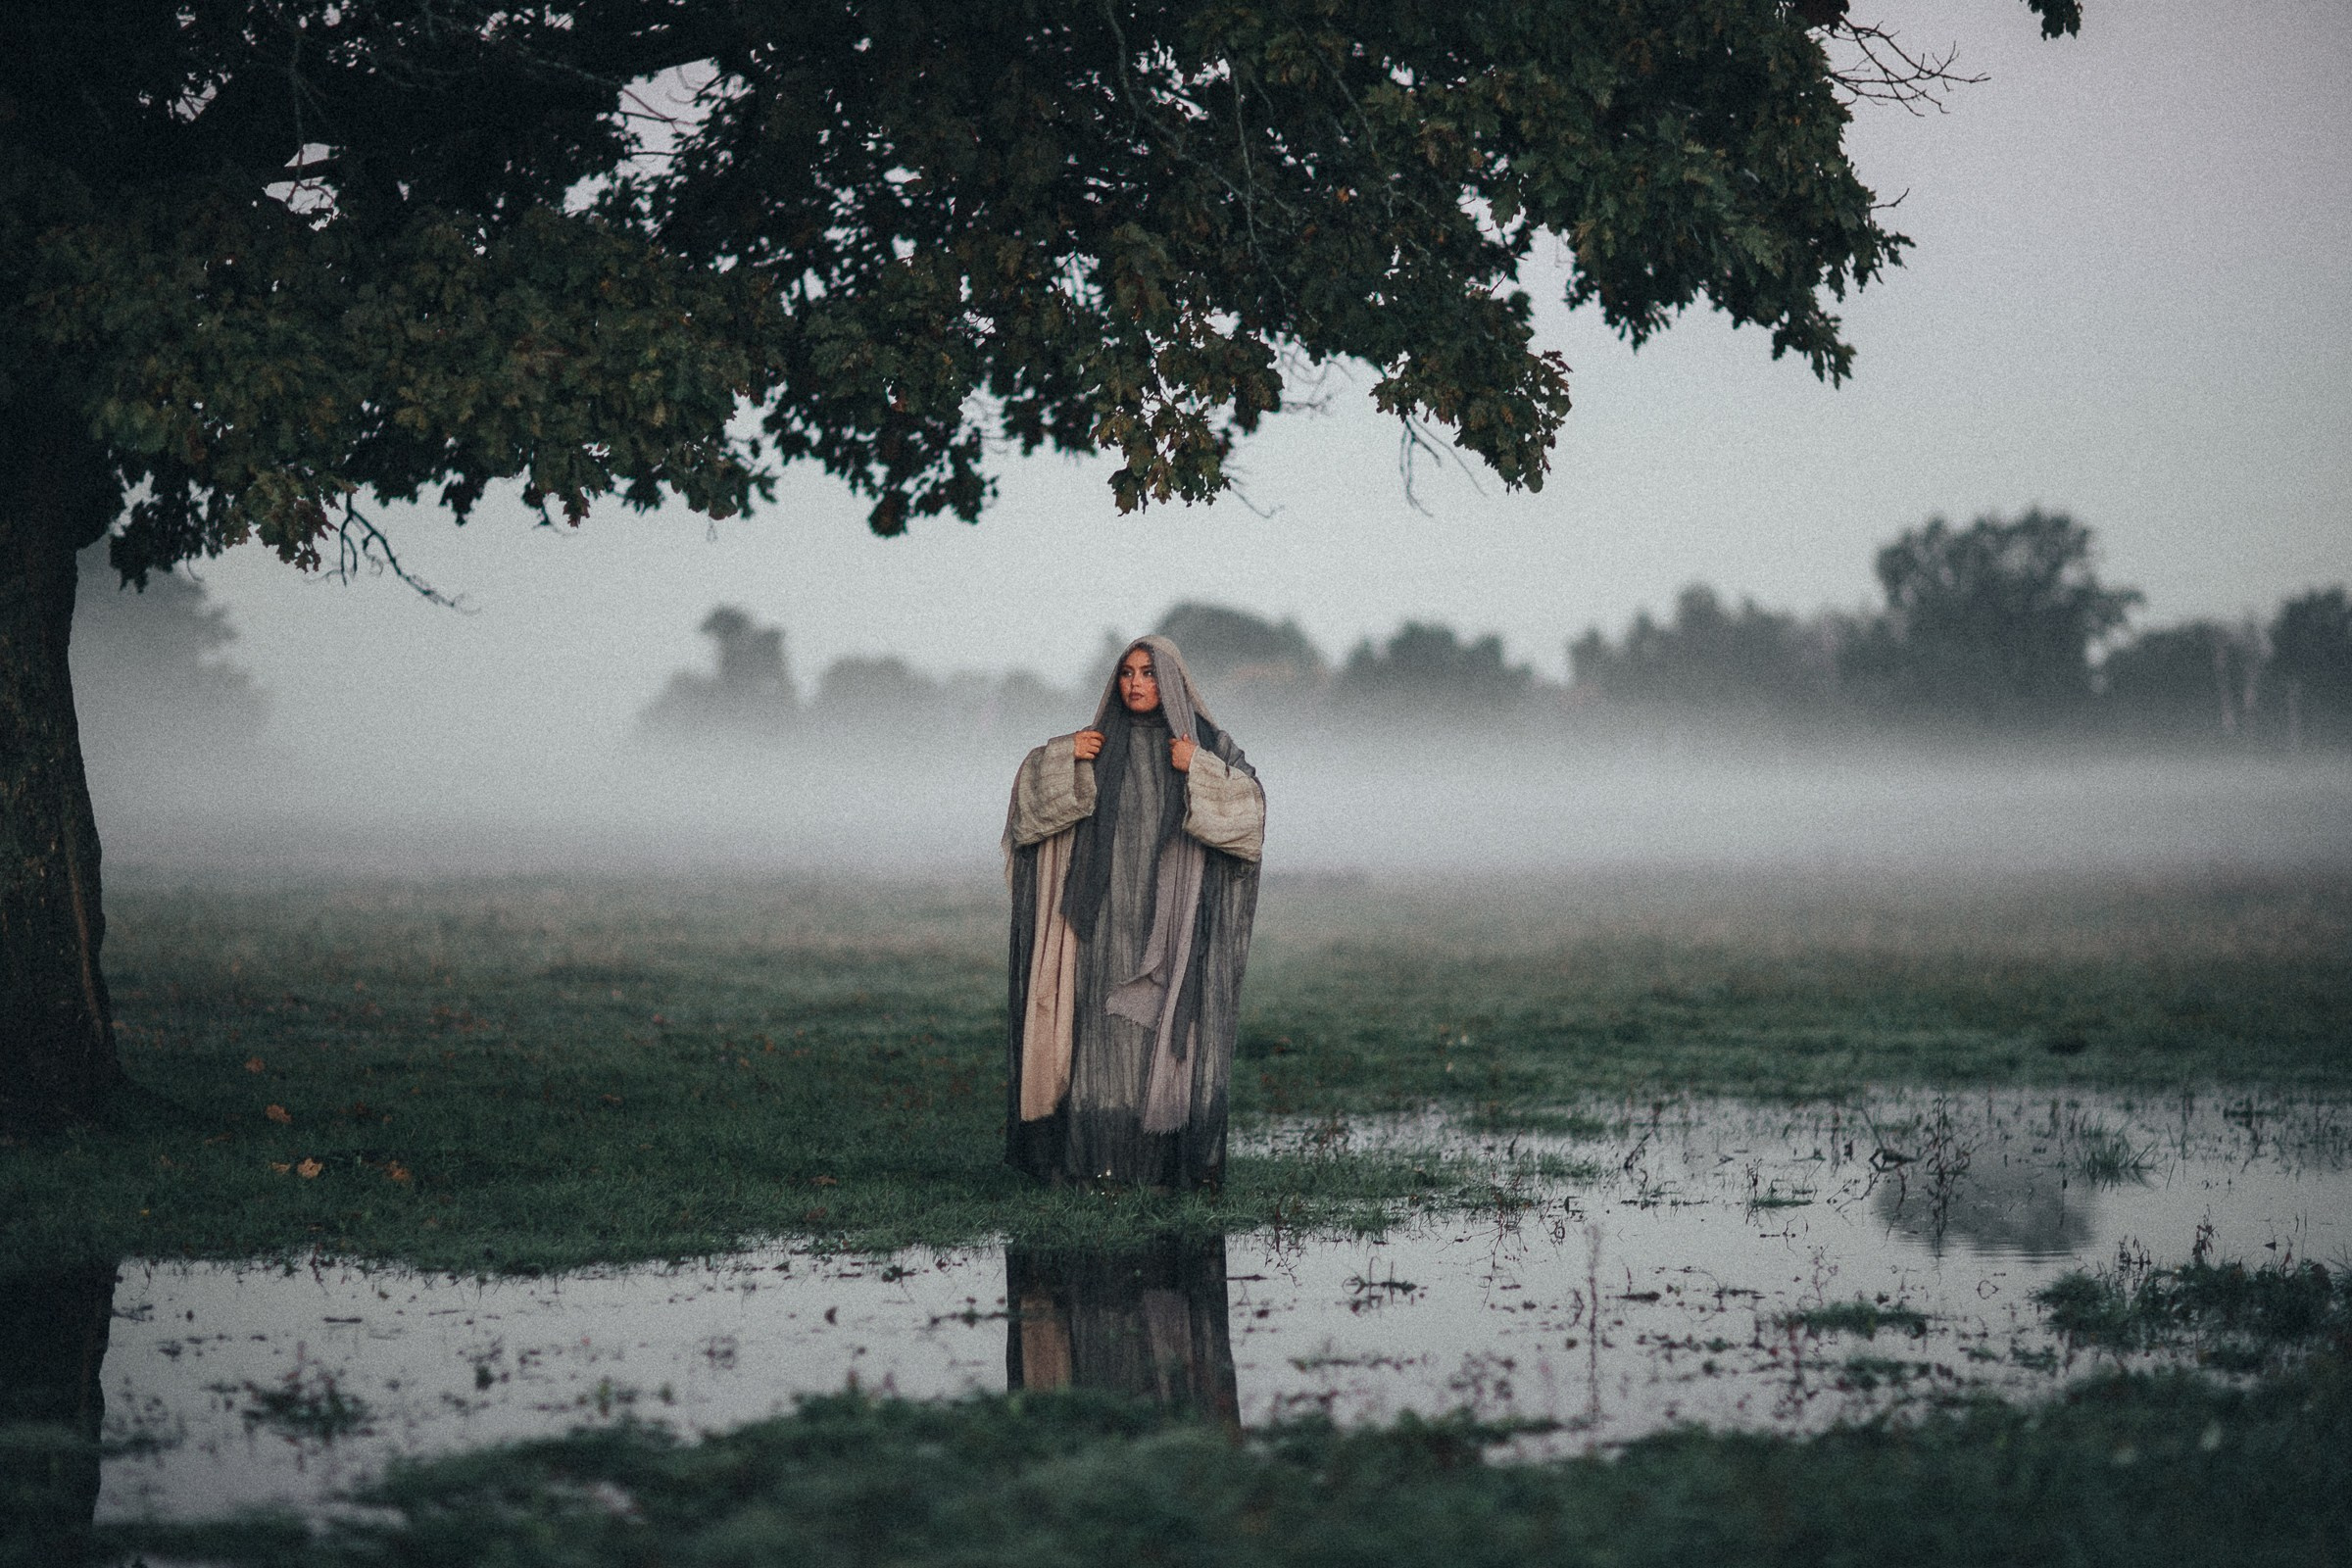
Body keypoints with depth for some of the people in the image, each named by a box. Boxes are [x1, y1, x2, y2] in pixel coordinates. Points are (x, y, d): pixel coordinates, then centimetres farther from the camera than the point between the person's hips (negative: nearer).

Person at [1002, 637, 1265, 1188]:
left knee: (1174, 1029, -5)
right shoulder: (1099, 744, 10)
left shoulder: (1210, 745, 5)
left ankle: (1178, 1157, -2)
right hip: (1110, 914, 2)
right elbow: (1032, 793, 4)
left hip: (1174, 916, -2)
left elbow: (1249, 808, -7)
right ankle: (1102, 1154, -2)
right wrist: (1066, 757, -11)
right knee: (1106, 1029, -4)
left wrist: (1198, 771, -17)